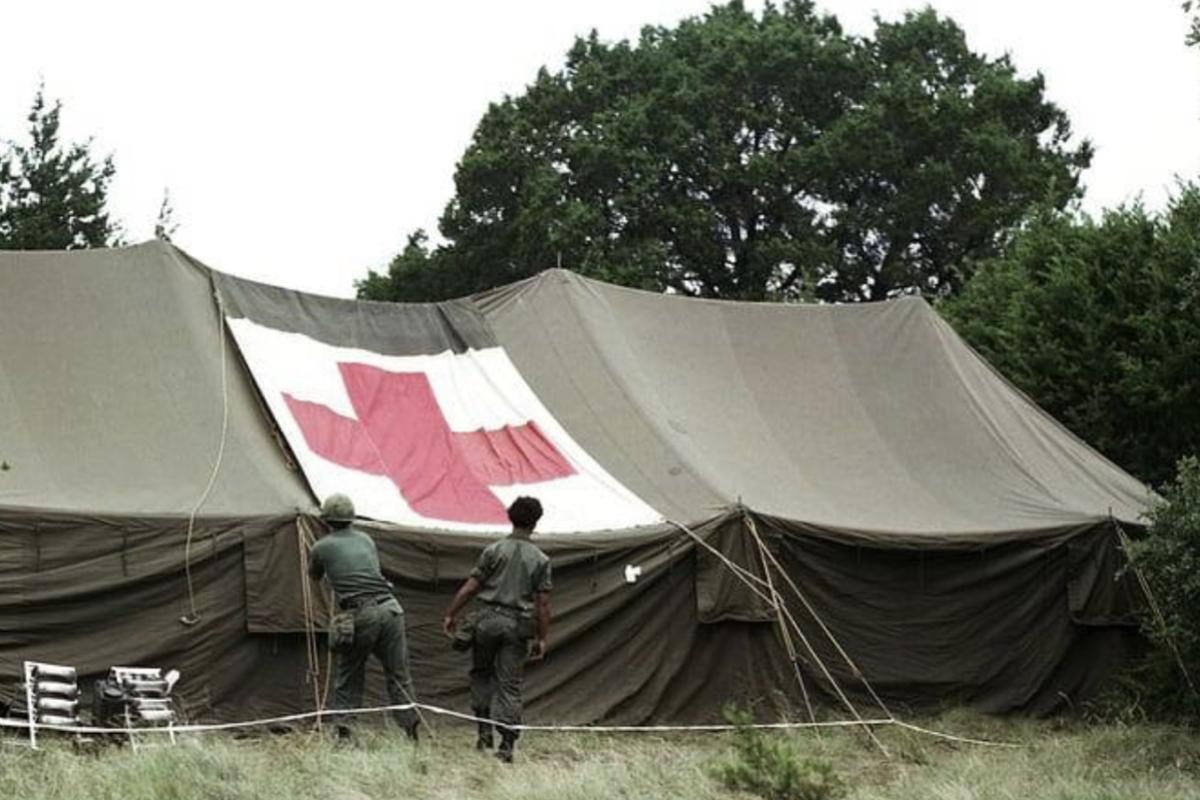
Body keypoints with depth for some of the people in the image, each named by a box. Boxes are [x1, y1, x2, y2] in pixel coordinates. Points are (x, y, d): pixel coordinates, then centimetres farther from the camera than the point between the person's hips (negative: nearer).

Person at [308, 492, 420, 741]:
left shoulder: (322, 547, 7)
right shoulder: (366, 540, 17)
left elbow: (314, 577, 26)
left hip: (359, 616, -3)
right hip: (389, 608, 3)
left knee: (348, 677, 11)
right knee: (398, 675, 7)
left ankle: (343, 733, 5)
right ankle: (412, 728, 1)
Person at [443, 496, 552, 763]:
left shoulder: (494, 551, -2)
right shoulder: (540, 560, 2)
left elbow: (471, 587, -3)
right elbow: (542, 603, 1)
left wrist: (451, 614, 6)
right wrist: (541, 638, 7)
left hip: (489, 620, -1)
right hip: (518, 625, 1)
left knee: (481, 673, 19)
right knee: (510, 685, 3)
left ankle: (485, 731, 10)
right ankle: (507, 744, -3)